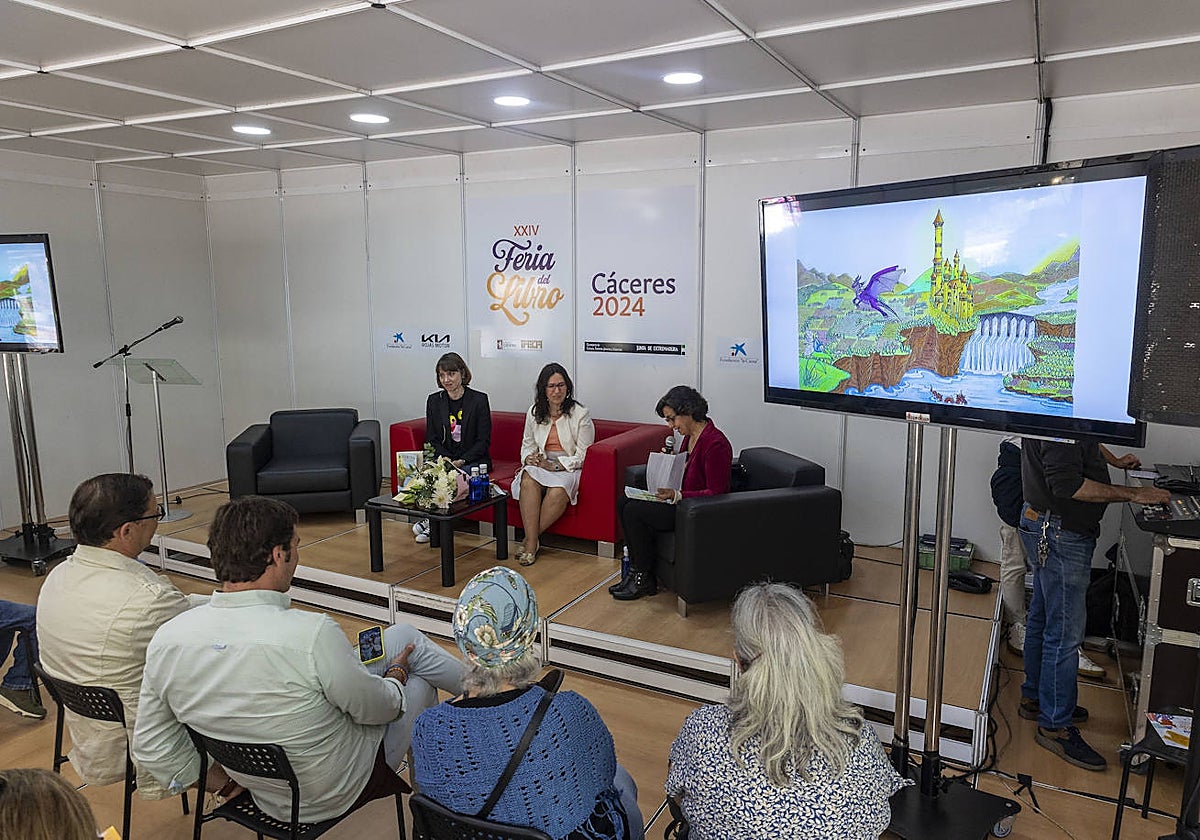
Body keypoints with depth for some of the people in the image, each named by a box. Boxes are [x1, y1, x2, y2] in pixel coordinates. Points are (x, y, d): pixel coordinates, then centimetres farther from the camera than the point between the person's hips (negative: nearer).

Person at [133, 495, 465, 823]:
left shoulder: (167, 639, -16)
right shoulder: (313, 634, -35)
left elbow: (151, 745, -4)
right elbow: (373, 709, -18)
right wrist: (397, 674, 5)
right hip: (341, 792, -6)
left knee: (403, 635, 18)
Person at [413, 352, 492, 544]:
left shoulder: (479, 399, -2)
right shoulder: (434, 401, 8)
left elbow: (484, 440, -3)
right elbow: (431, 439, 9)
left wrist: (461, 461, -15)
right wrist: (448, 460, -9)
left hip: (473, 461, -3)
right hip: (443, 459, 3)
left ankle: (431, 523, -21)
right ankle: (431, 520, -22)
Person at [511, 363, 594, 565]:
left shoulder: (580, 414, -6)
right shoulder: (534, 412, 8)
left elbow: (582, 456, -7)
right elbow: (527, 445, 18)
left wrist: (555, 465, -18)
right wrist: (529, 458, -6)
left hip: (569, 468, -3)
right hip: (540, 465, 3)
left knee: (558, 490, -36)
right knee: (528, 480, -32)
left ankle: (530, 539, -18)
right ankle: (532, 543, -30)